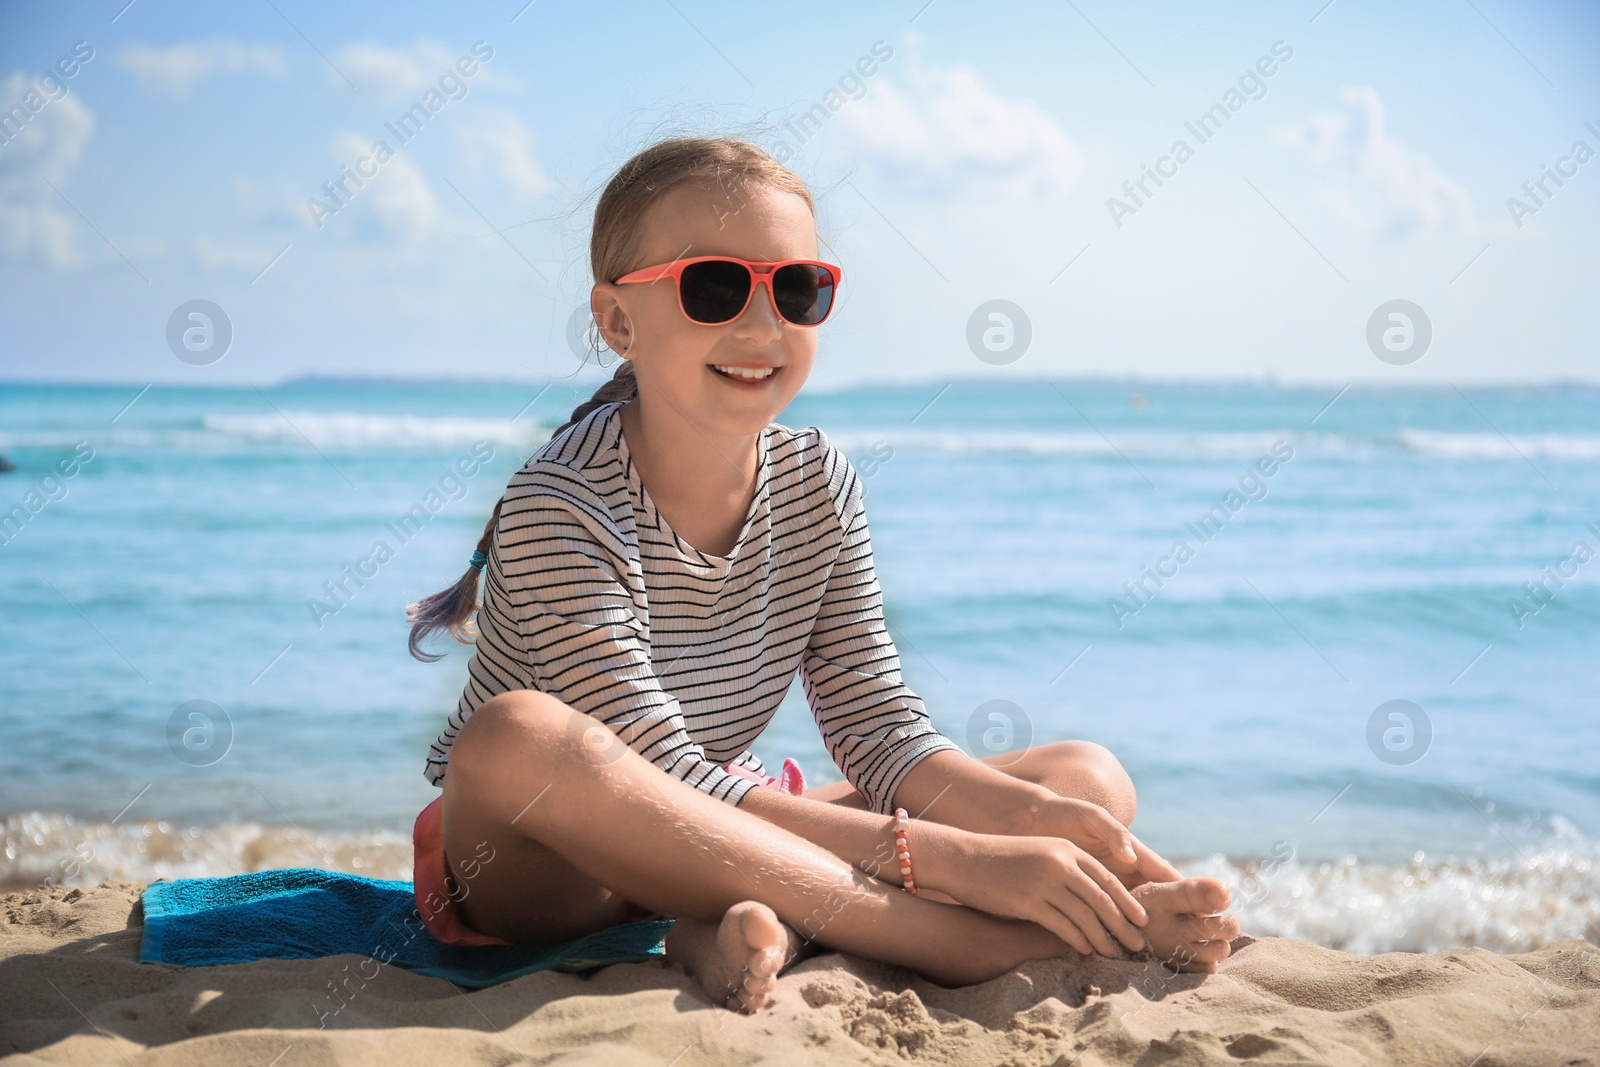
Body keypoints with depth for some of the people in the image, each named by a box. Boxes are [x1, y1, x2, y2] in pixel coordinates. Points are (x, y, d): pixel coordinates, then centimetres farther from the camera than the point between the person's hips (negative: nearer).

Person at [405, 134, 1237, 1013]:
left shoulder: (817, 482, -3)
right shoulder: (560, 509, -22)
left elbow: (879, 727, -5)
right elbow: (664, 782, -29)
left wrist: (1039, 815, -26)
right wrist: (954, 859, -36)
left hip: (721, 851, 6)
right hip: (541, 870, -5)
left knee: (1091, 777, -6)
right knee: (516, 736, -41)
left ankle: (778, 924, -32)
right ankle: (968, 939, -38)